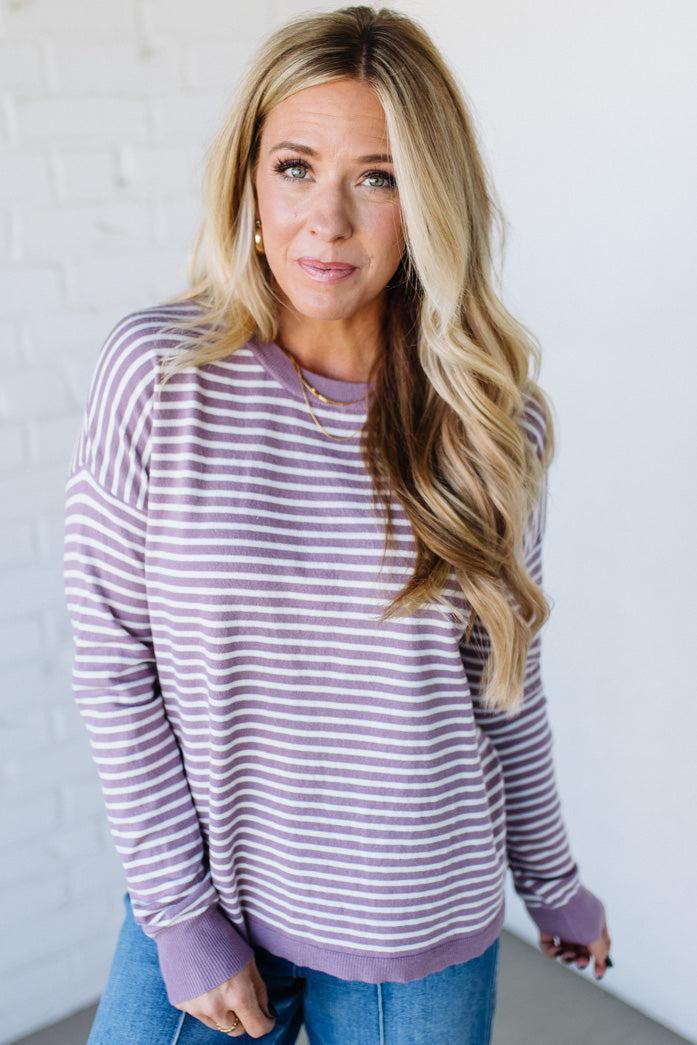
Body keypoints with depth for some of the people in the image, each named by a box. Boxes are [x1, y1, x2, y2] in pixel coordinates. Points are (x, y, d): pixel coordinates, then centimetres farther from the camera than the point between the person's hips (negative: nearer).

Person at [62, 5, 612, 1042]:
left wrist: (553, 881, 11)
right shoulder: (157, 372, -13)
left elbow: (508, 682, 2)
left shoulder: (490, 414, -8)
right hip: (202, 889, 0)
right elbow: (112, 661, -9)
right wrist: (178, 907, -8)